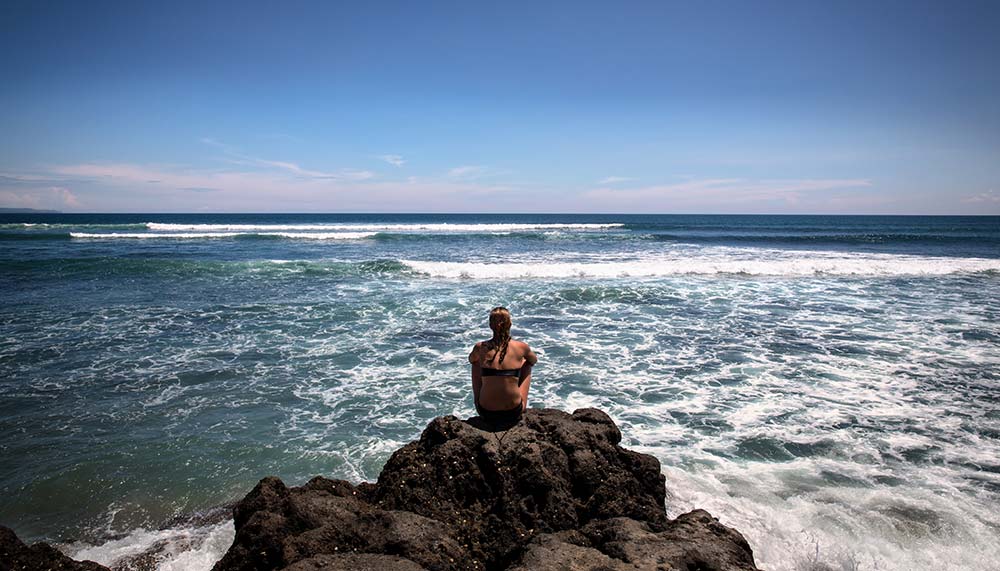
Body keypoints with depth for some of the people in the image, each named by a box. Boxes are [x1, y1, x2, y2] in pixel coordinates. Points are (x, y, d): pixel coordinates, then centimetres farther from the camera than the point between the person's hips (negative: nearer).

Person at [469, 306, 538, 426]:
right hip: (514, 413, 0)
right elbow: (534, 360, 18)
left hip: (486, 413, 1)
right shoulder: (521, 347, -6)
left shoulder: (480, 347, -5)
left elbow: (471, 360, 20)